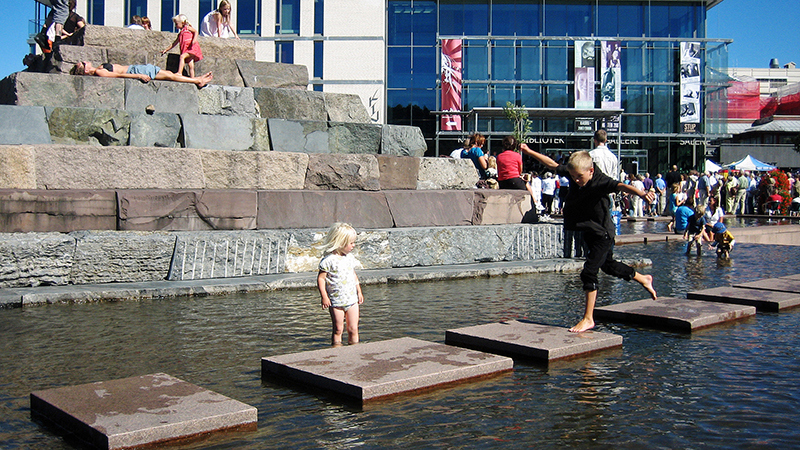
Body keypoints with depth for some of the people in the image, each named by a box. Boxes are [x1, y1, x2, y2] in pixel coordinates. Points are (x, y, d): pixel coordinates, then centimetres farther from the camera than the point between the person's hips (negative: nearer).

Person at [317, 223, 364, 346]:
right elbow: (321, 278, -11)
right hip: (336, 301, -5)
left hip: (352, 299, 5)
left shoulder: (350, 257, 9)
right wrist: (324, 296, -16)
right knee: (338, 329, 3)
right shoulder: (328, 260, -12)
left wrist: (359, 292, 19)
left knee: (353, 329, 5)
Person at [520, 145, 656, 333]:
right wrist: (529, 151, 9)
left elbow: (621, 186, -46)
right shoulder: (572, 173, -9)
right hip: (589, 232, 8)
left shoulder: (600, 181, -28)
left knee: (589, 273, -12)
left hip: (602, 234, -8)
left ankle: (588, 319, -2)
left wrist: (641, 193, -64)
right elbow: (552, 164, 4)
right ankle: (643, 279, 48)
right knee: (608, 265, 24)